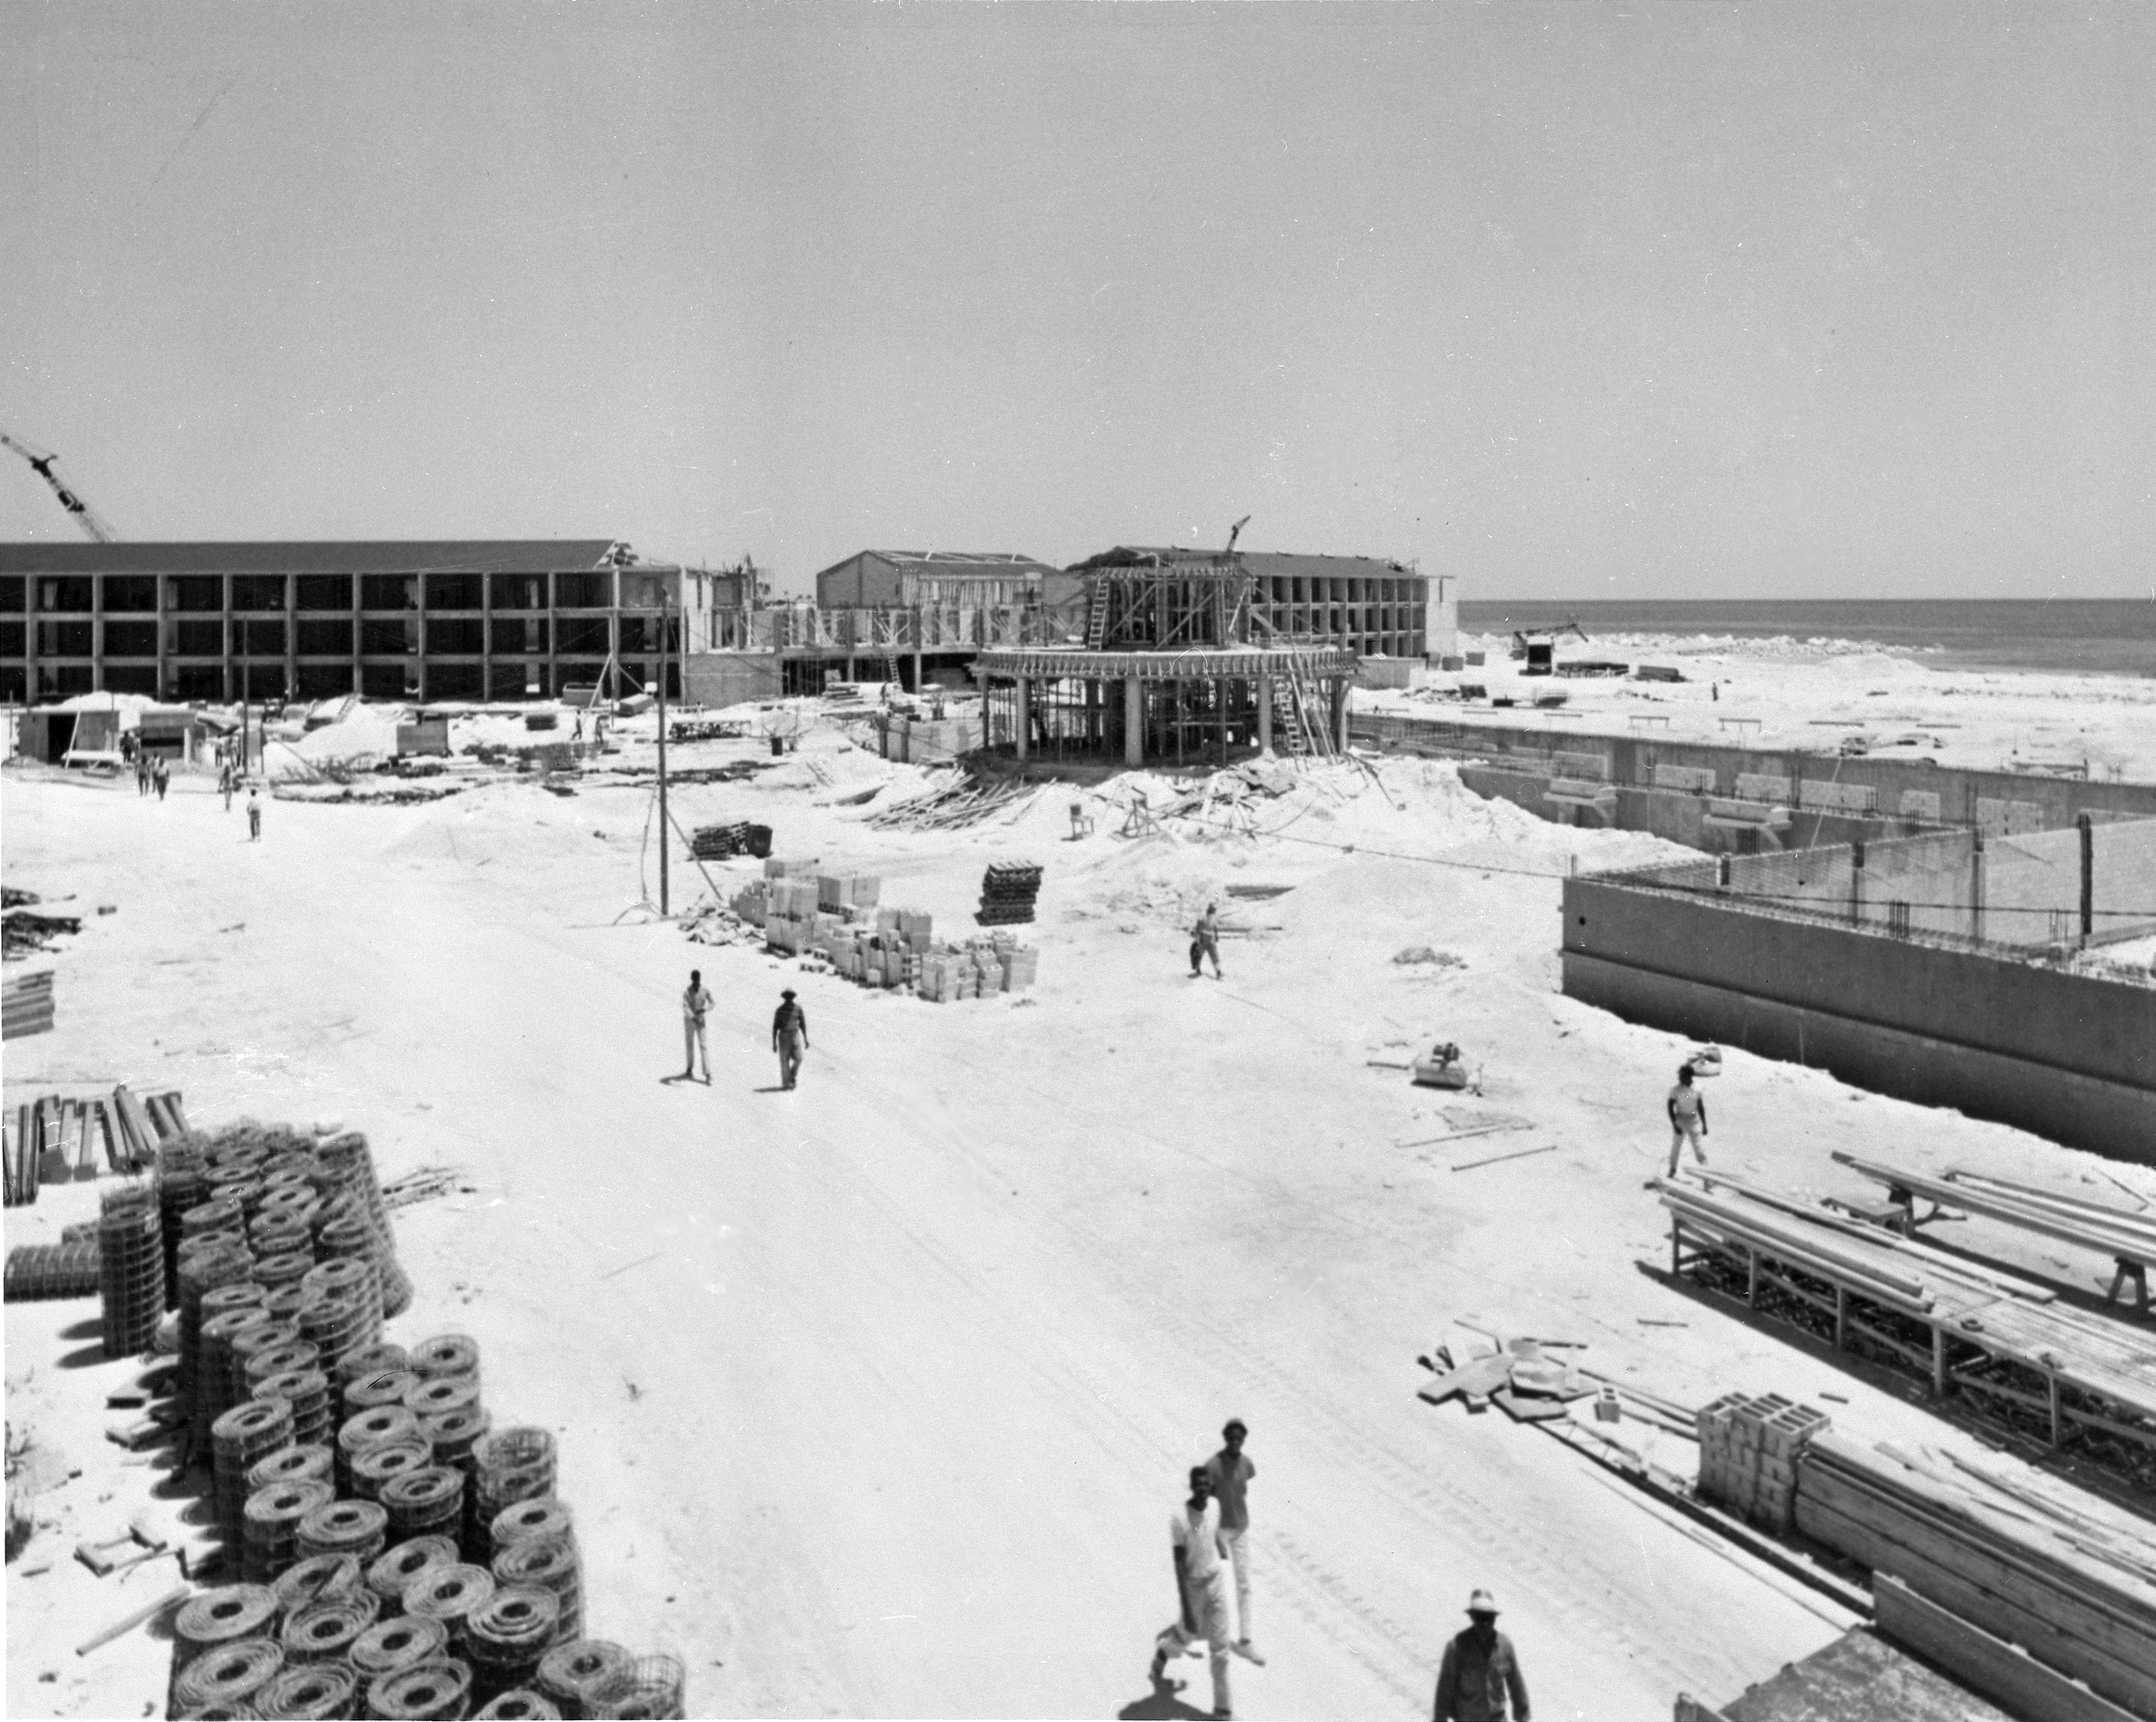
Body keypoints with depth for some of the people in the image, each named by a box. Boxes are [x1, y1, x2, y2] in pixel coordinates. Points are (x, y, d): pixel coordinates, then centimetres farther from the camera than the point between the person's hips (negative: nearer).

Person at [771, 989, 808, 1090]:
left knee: (798, 1058, -8)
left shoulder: (798, 1009, 3)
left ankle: (792, 1076, 17)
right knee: (785, 1060, -4)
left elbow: (803, 1024, 9)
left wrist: (806, 1039, 5)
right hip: (783, 1036, -2)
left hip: (796, 1036, 2)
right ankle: (786, 1083, 3)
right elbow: (775, 1027, -1)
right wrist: (774, 1043, -4)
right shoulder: (780, 1010, -3)